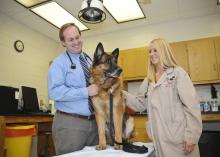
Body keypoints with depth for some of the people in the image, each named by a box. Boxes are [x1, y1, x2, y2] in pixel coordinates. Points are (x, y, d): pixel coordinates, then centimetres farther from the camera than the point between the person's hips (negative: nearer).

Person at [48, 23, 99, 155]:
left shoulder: (90, 60, 13)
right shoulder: (59, 63, -6)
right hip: (69, 122, -5)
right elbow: (55, 92, -18)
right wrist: (86, 92, -21)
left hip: (94, 121, 6)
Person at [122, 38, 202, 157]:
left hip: (179, 138, -5)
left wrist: (191, 136, -14)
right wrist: (123, 94, -1)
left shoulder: (178, 73, -6)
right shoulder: (149, 80, 10)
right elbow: (140, 104, 12)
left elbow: (191, 106, -10)